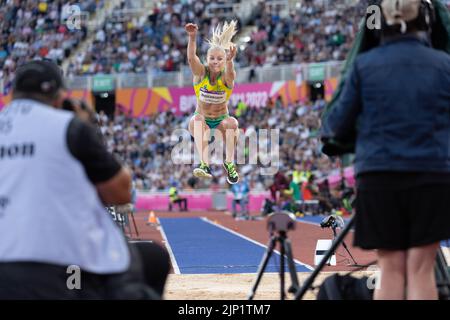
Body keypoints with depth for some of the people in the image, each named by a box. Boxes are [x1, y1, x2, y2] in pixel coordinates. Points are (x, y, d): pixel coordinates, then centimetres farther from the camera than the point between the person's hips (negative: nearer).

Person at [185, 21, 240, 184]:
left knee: (232, 124, -32)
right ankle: (204, 165, -45)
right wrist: (192, 37, -52)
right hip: (202, 119, 0)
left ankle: (229, 163, -17)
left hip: (221, 120, 0)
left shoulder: (226, 77, -16)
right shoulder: (201, 73, -13)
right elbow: (191, 58, -34)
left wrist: (230, 60, -66)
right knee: (197, 120, -33)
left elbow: (230, 73, -42)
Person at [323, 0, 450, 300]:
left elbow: (340, 125, 7)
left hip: (379, 175, 1)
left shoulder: (364, 64, 3)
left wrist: (328, 123, 29)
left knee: (391, 269, 6)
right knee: (421, 269, 2)